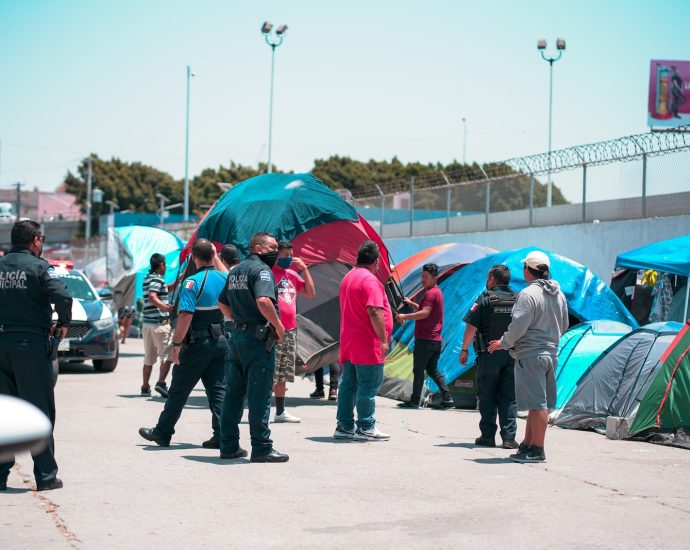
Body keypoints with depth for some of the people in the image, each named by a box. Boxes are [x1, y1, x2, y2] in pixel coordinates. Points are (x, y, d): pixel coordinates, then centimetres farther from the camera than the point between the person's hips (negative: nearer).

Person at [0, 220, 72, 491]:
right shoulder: (38, 266, -7)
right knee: (40, 411, 3)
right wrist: (63, 322, -4)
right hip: (30, 343, -5)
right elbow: (62, 296, -21)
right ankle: (45, 476, 5)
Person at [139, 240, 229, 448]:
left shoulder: (192, 282, -17)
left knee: (179, 390, 6)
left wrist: (176, 343, -18)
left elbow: (186, 316, -23)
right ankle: (221, 435, 1)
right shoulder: (224, 279, 1)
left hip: (197, 343, -5)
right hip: (221, 341, 5)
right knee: (217, 389, 8)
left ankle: (162, 433, 17)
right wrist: (214, 257, 30)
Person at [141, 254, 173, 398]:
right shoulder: (157, 279, -10)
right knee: (167, 355, -4)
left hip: (147, 323, 9)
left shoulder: (147, 278, 17)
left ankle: (145, 387, 12)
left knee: (149, 357, 12)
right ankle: (161, 383, -16)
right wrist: (167, 308, -37)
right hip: (160, 323, -9)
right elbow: (152, 297, -27)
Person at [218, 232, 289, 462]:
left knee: (233, 393, 11)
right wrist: (278, 325, -17)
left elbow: (223, 303, 24)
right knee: (259, 396, -5)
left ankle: (229, 445, 16)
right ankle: (261, 448, -2)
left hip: (237, 336, 9)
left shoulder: (236, 271, 16)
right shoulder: (261, 269, -12)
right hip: (258, 339, -9)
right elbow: (263, 300, -28)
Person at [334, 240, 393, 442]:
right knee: (368, 386, -4)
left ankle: (344, 426, 14)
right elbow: (374, 312, -22)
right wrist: (383, 340, -19)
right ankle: (366, 428, -2)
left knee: (348, 384, 11)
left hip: (348, 343, 9)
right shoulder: (370, 280, -15)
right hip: (368, 345, -9)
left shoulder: (348, 277, 15)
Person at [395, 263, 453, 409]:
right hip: (436, 340, 10)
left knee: (418, 370, -2)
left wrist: (405, 316, -23)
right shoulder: (437, 292, 19)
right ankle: (447, 398, 5)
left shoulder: (430, 293, -13)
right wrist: (411, 304, 19)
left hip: (425, 339, -10)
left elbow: (425, 313, -25)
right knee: (433, 370, 13)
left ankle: (414, 401, 2)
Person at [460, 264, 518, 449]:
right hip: (512, 355, 3)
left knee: (487, 397, 6)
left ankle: (488, 436, 8)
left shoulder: (485, 299, -7)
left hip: (489, 354, -3)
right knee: (508, 398, 6)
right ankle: (509, 437, 1)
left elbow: (471, 327, -10)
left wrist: (464, 349, 1)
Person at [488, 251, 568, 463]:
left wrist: (503, 343, -3)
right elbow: (564, 326, 19)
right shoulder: (559, 295, 12)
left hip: (530, 354, -9)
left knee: (537, 403, -7)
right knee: (539, 403, 13)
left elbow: (518, 326, -19)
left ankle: (537, 450, -4)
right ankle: (527, 445, 22)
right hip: (551, 352, 9)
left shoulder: (529, 294, -15)